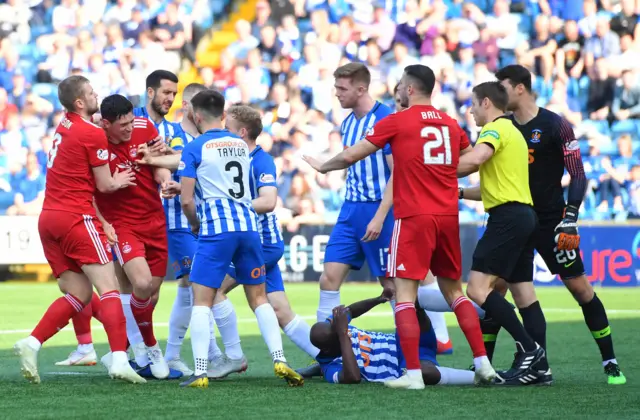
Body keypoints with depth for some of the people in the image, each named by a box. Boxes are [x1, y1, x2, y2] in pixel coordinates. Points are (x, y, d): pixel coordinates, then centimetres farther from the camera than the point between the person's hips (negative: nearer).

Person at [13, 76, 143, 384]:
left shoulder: (64, 126, 14)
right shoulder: (93, 134, -9)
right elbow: (105, 185, -3)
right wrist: (119, 181, 18)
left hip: (49, 219, 8)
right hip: (77, 219, -8)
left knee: (78, 294, 11)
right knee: (109, 289, -8)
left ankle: (31, 344, -3)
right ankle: (119, 360, -20)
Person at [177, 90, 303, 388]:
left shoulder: (194, 149, -1)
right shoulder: (241, 145, 17)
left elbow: (186, 200, -7)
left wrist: (195, 224, 14)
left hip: (216, 228, -5)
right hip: (249, 225, 5)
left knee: (202, 298, -1)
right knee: (258, 297, 13)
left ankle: (200, 372, -11)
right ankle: (280, 361, 2)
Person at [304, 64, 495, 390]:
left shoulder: (396, 122, -3)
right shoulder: (450, 124, 11)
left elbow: (350, 156, 2)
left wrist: (323, 167, 20)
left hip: (414, 217, -5)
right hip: (447, 216, 5)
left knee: (404, 294, -4)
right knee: (454, 291, 15)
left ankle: (413, 373, -11)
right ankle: (483, 364, 9)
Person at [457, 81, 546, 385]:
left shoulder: (496, 129, -7)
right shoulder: (513, 132, 24)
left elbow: (473, 160, -27)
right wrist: (460, 193, 21)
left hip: (507, 217, -10)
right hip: (524, 214, 10)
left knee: (477, 288, -14)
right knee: (522, 293, 8)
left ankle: (528, 349, -18)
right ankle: (537, 366, 5)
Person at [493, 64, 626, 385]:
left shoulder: (555, 126, -9)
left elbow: (578, 175, -10)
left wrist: (570, 219, -19)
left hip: (549, 222, -5)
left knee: (580, 287, -4)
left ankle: (610, 362, 5)